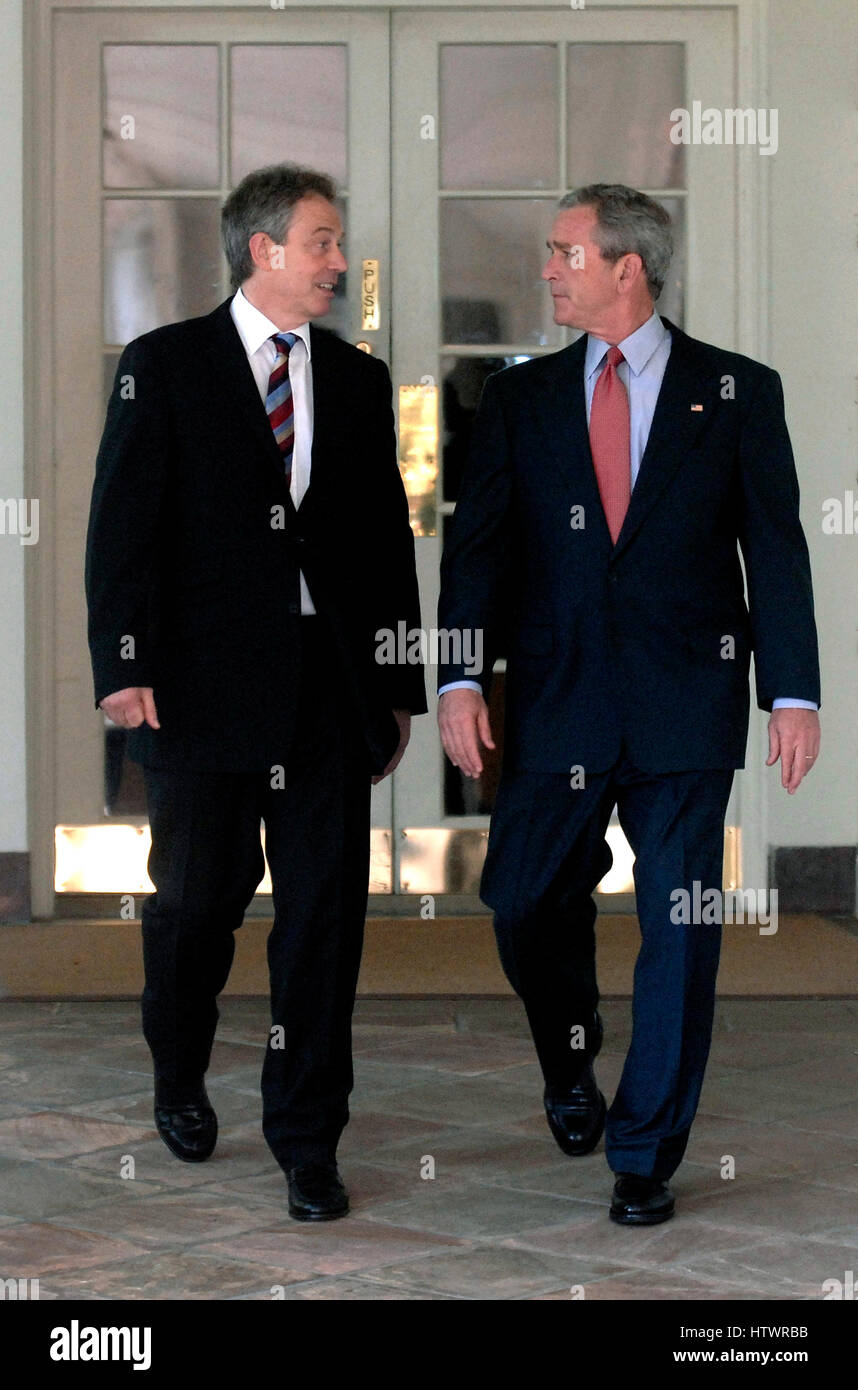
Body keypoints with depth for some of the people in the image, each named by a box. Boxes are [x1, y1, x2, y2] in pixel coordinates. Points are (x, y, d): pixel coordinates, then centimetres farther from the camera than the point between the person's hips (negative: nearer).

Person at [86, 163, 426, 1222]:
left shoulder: (358, 380, 13)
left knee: (325, 912, 1)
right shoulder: (164, 366, 1)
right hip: (202, 686, -3)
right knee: (197, 899, 7)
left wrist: (399, 688, 12)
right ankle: (179, 1080, 33)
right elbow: (123, 525, -4)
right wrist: (124, 667, -13)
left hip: (330, 693, 3)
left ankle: (306, 1138, 10)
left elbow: (388, 539, 15)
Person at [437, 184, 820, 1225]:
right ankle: (571, 1073, 33)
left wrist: (792, 692, -8)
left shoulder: (738, 393, 3)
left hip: (685, 703, -2)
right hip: (554, 699, 2)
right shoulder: (519, 396, 9)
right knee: (526, 902, 3)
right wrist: (459, 677, -8)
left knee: (679, 929, 0)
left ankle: (645, 1154, 12)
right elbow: (477, 543, 4)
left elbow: (775, 547, 0)